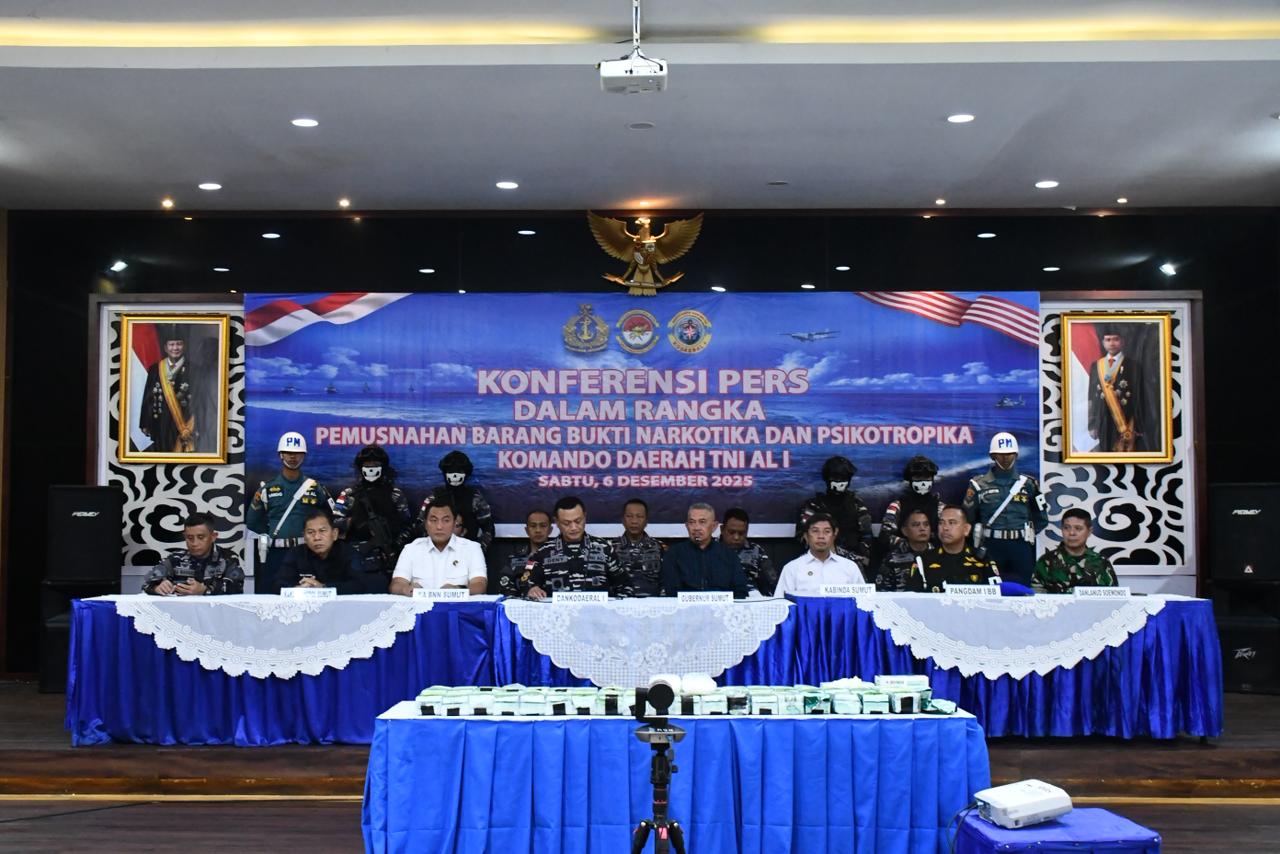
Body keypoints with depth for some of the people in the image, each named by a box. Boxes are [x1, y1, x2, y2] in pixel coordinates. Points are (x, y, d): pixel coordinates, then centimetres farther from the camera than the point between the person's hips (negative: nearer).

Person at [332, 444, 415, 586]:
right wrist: (351, 521, -15)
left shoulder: (395, 495, 12)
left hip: (387, 561, 1)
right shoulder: (348, 494, 10)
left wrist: (396, 546, -5)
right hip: (355, 560, 0)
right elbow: (334, 523, 3)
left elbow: (407, 526, 10)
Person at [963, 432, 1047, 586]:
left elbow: (1040, 518, 15)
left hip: (1021, 546, 2)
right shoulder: (979, 485, 4)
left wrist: (1027, 533, 4)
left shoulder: (1028, 484, 10)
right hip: (991, 547, -2)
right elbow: (968, 517, 3)